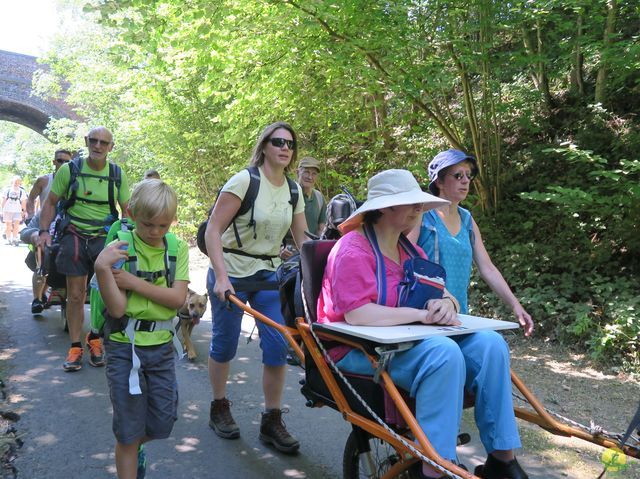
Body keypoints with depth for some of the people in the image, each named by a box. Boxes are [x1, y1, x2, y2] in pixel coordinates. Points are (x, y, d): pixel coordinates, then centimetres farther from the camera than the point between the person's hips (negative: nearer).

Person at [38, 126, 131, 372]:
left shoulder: (118, 174, 1)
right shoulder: (69, 169, -2)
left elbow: (127, 209, 8)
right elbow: (51, 202, 6)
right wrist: (44, 230, -6)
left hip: (105, 239, 1)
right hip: (74, 237, 0)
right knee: (75, 295, 4)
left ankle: (95, 339, 22)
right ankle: (75, 347, 16)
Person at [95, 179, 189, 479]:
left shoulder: (178, 248, -1)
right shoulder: (120, 249, -10)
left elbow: (177, 298, -12)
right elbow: (117, 308, -16)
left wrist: (133, 282, -18)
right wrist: (102, 269, -28)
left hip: (162, 345, 3)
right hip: (124, 346, -3)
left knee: (163, 422, 15)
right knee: (129, 429, 6)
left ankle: (134, 449, 47)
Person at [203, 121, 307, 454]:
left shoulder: (293, 190, 4)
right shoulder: (244, 181, -13)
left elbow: (303, 239, 10)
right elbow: (213, 231, -16)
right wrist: (221, 277, -24)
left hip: (269, 276, 5)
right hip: (232, 274, -4)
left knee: (278, 346, -2)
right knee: (225, 344, 7)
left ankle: (272, 421, 12)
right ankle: (219, 409, 30)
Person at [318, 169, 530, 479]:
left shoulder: (410, 251, 15)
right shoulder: (353, 250, -12)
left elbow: (444, 297, 15)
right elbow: (357, 314, -25)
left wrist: (446, 304, -11)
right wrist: (422, 314, -21)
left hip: (405, 342, 8)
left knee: (489, 344, -11)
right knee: (443, 352, -33)